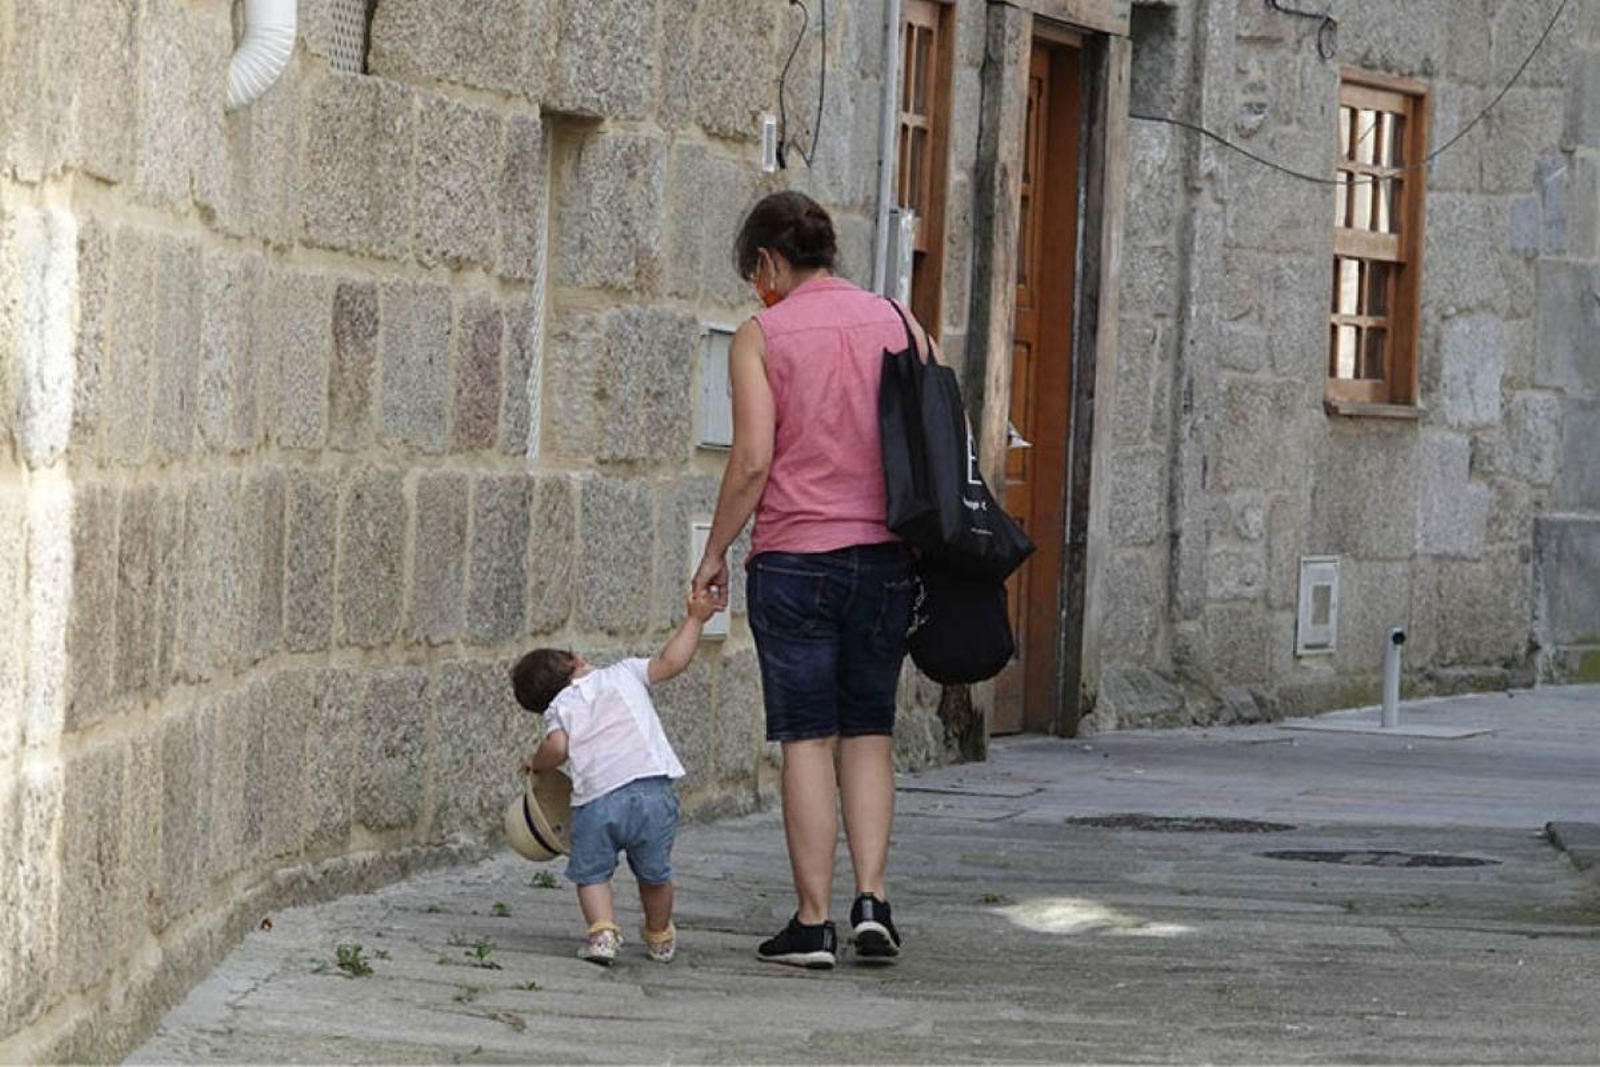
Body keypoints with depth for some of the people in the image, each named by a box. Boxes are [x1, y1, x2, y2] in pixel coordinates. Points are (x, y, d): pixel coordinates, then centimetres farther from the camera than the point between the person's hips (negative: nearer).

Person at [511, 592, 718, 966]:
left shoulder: (560, 707, 13)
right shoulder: (623, 674, 18)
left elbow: (558, 747, -5)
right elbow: (670, 661, 16)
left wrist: (536, 763, 15)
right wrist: (694, 619, 25)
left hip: (596, 801, -2)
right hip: (652, 789, 2)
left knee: (591, 872, 15)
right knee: (654, 873, 22)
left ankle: (602, 930, -9)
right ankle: (659, 937, 38)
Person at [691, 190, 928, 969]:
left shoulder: (761, 336, -3)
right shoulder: (899, 325, 7)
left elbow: (753, 461, -9)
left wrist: (716, 552, 2)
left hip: (794, 555, -3)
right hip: (886, 553, 3)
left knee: (807, 737, 1)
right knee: (869, 731, 12)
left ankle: (814, 922, 1)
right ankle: (871, 900, 0)